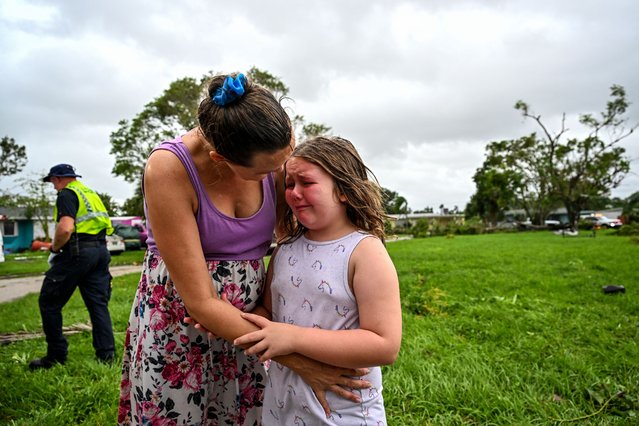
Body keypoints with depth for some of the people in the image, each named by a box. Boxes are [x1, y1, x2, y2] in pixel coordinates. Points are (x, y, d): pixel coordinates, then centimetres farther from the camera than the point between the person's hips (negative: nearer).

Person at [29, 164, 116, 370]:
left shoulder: (67, 194, -4)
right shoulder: (91, 193, 22)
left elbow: (65, 228, -20)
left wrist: (55, 248, -3)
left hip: (78, 252, -8)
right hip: (101, 251, 8)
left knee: (49, 302, 6)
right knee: (99, 304, 9)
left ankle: (56, 355, 10)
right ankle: (106, 355, 9)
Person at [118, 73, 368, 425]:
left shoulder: (276, 159, -13)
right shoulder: (170, 167, -24)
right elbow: (201, 302, -24)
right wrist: (296, 360, -23)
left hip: (249, 325, 4)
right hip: (176, 330, -3)